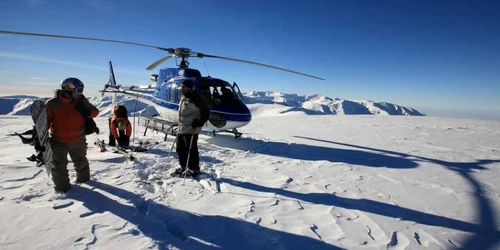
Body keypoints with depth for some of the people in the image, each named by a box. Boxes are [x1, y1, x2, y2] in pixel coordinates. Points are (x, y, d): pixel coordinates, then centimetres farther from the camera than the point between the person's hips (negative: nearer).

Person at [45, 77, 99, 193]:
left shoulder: (81, 101, -6)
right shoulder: (53, 103, -13)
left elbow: (95, 111, 1)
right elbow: (45, 121, -6)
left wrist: (87, 112, -22)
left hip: (78, 140, 3)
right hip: (58, 141, -2)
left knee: (81, 161, 22)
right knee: (59, 166, 6)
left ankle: (83, 178, 44)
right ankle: (62, 186, 24)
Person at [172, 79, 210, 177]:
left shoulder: (195, 98, -13)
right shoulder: (183, 97, 15)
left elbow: (206, 112, -12)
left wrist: (198, 124, -17)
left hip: (191, 130, -9)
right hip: (181, 129, 10)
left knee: (191, 150, -2)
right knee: (180, 149, 15)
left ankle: (193, 169, 10)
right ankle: (183, 167, 29)